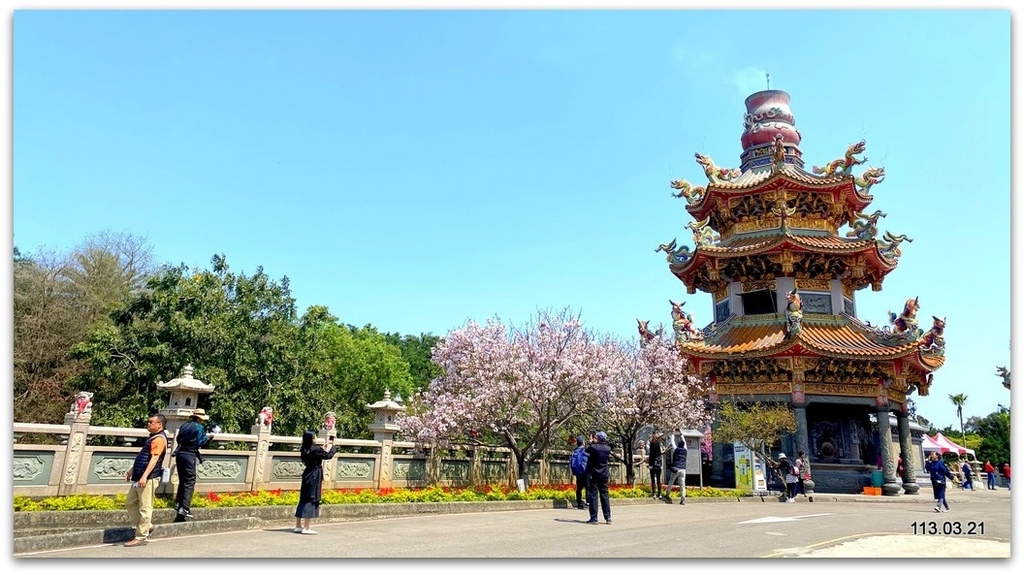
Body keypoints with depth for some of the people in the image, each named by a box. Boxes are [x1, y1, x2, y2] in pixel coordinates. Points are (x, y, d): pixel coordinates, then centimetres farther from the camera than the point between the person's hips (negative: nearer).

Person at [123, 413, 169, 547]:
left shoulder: (159, 439, -14)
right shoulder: (152, 437, 19)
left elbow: (154, 458, -24)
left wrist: (144, 476, -31)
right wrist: (132, 470, 26)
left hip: (149, 479, -11)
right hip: (139, 478, 11)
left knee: (144, 507, -5)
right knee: (130, 503, 18)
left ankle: (141, 537, 0)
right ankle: (146, 526, 26)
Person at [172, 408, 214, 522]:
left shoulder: (184, 425, 11)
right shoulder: (199, 427, -10)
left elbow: (178, 439, 18)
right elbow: (199, 443, -14)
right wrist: (208, 437, 0)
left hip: (180, 454, 7)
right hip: (190, 455, -7)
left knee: (182, 480, 19)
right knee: (190, 482, -3)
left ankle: (178, 503, 24)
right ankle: (184, 508, -9)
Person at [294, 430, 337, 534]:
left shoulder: (305, 450, 6)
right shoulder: (315, 449, -17)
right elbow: (328, 455, -8)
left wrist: (328, 445, 21)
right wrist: (332, 445, 7)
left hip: (307, 475, 8)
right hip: (314, 477, -8)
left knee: (303, 499, 13)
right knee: (311, 500, -3)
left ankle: (298, 526, 20)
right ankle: (307, 528, -1)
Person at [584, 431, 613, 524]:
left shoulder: (593, 447, -16)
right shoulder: (608, 448, -2)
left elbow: (587, 450, 3)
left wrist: (590, 443, 19)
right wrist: (595, 443, 16)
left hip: (593, 475, -4)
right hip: (604, 475, 4)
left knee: (593, 495, -1)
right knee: (605, 495, 12)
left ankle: (594, 518, -4)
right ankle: (608, 517, 14)